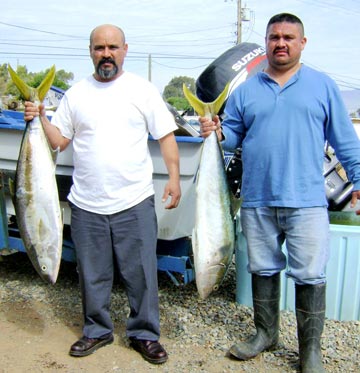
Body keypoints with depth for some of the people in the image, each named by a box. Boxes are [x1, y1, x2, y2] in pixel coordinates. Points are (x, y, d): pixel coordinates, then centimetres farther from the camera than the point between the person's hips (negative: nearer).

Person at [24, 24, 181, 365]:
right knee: (92, 275, 14)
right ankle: (97, 330, 33)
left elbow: (165, 136, 2)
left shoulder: (143, 90, 3)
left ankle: (144, 333, 23)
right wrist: (40, 119, -7)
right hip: (86, 204, 3)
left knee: (141, 273, 5)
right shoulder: (75, 94, 10)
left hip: (135, 202, -2)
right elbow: (58, 141, 9)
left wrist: (174, 176, -6)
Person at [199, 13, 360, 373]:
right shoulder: (245, 90, 10)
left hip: (306, 202, -2)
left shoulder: (322, 85, 6)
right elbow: (233, 136, 10)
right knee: (263, 269, 14)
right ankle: (265, 333, 32)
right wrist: (217, 132, -12)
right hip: (257, 201, 3)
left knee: (310, 275, 1)